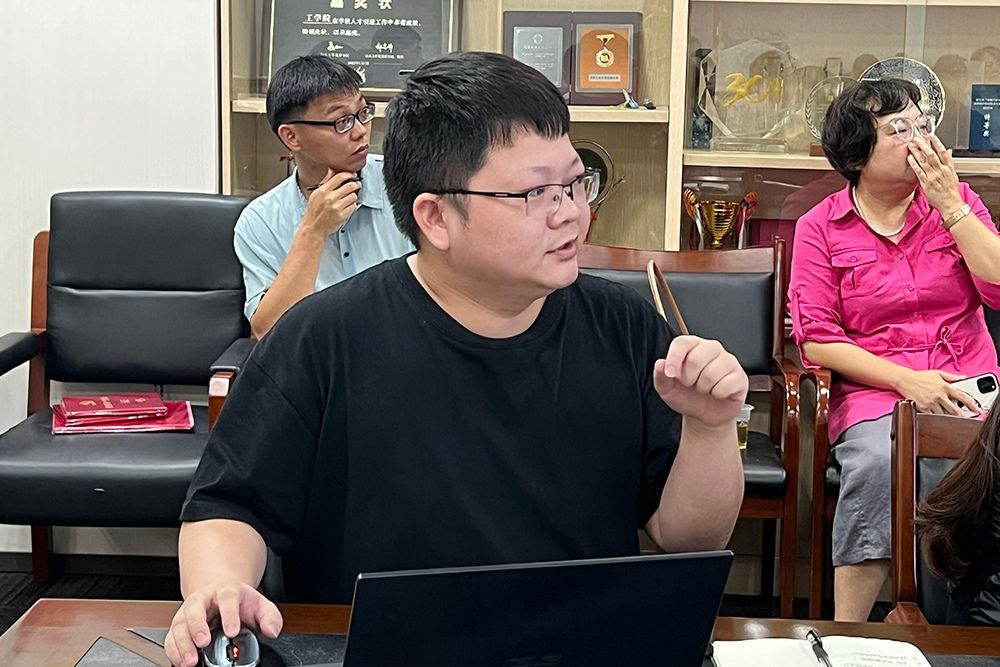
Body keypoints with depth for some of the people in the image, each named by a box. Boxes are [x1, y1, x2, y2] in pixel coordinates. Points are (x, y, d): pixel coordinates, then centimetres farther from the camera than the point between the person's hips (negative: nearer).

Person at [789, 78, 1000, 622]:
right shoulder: (820, 226, 6)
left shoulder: (956, 202, 13)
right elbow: (817, 339, -1)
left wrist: (950, 204, -4)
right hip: (873, 392, -2)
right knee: (876, 461, -35)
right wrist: (906, 380, -12)